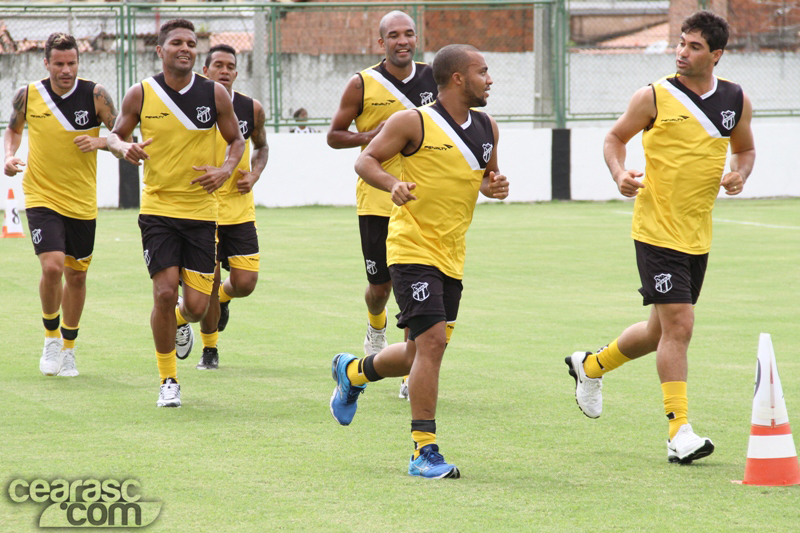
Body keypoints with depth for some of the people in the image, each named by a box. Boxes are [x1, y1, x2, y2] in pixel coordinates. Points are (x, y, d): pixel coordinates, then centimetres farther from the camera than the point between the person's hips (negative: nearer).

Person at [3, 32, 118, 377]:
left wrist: (101, 142, -21)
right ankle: (51, 338, 6)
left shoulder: (95, 95, -8)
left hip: (82, 203, 2)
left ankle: (68, 349, 30)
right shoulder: (28, 96, -5)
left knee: (77, 275, 11)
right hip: (41, 198, -2)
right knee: (52, 267, -19)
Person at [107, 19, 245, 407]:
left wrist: (226, 170, -10)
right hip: (157, 209, -1)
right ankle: (168, 381, 6)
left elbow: (236, 140, 11)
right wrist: (123, 148, -15)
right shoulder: (140, 94, -3)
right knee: (165, 292, -13)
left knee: (197, 306, -2)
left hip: (201, 211, 1)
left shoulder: (214, 94, -1)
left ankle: (179, 321, 39)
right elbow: (115, 135, 9)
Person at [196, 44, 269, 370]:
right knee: (209, 282, -2)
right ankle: (209, 350, 19)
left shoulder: (252, 109, 2)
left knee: (245, 284, -4)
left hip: (240, 209, 2)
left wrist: (254, 174, 0)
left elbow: (261, 146, 19)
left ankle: (222, 298, 34)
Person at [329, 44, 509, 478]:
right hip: (413, 249, -7)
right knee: (432, 341, -17)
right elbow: (365, 160, -3)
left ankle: (353, 372, 43)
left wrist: (494, 185, 2)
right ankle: (424, 451, -12)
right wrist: (392, 183, -23)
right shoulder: (413, 123, -9)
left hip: (451, 258, 7)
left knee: (421, 354, 13)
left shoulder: (486, 128, 10)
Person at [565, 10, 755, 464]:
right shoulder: (655, 98, -7)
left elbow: (745, 148, 20)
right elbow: (615, 138, 6)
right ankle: (680, 433, -10)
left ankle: (591, 366, 41)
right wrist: (620, 173, -13)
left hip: (698, 235, 5)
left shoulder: (736, 101, 4)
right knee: (678, 324, -14)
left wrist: (740, 174, -2)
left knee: (661, 331, 15)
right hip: (657, 230, -5)